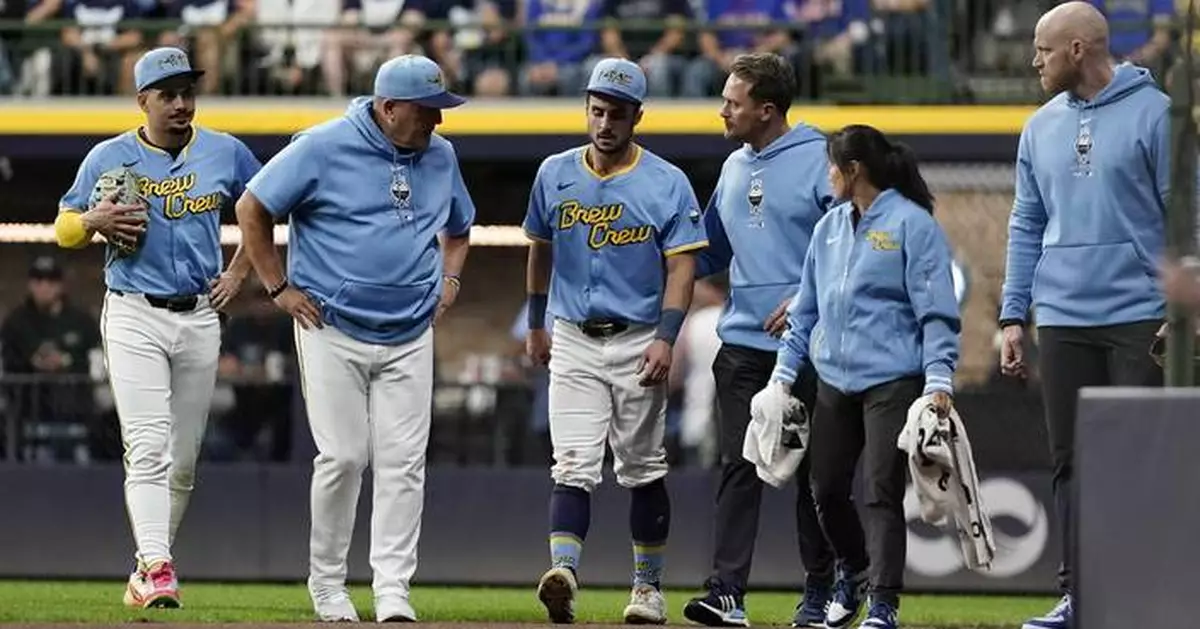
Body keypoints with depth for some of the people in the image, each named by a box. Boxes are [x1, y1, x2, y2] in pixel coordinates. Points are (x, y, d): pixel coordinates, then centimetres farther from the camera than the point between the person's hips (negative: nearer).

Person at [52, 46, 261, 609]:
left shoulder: (226, 154, 5)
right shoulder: (108, 158, 1)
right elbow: (63, 229, 7)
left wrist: (238, 273, 11)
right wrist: (94, 221, -15)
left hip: (199, 319, 3)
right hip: (133, 316, -3)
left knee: (184, 458, 6)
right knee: (148, 448, -16)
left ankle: (147, 569, 17)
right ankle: (156, 567, -23)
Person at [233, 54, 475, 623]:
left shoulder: (440, 156, 7)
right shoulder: (324, 147, -9)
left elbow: (458, 228, 27)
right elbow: (251, 209, -3)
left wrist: (449, 279, 9)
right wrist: (279, 288, -5)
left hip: (409, 338, 4)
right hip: (333, 332, -4)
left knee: (403, 464, -4)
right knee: (343, 457, -6)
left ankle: (393, 591, -3)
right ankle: (326, 584, 10)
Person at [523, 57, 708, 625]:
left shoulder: (667, 184, -5)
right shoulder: (555, 174, 4)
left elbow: (682, 266, -8)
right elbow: (541, 251, 18)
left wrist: (665, 339, -19)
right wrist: (536, 324, 20)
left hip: (638, 343, -1)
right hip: (573, 343, 1)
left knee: (643, 471, 9)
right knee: (573, 466, -12)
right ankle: (563, 574, -28)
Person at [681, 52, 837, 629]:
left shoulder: (818, 161, -8)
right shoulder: (734, 168, 15)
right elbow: (711, 252, 25)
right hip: (742, 343, 6)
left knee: (814, 471, 4)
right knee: (739, 467, -3)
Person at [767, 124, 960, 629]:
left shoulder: (912, 224, -6)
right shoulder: (829, 227, 14)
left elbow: (937, 310, -10)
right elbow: (807, 307, 21)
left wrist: (939, 379, -18)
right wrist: (784, 372, 16)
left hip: (893, 380, -7)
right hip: (833, 381, 7)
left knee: (881, 493, -9)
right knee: (826, 488, 10)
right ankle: (854, 573, 33)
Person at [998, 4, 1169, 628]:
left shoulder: (1154, 114, -5)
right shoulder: (1041, 128, 12)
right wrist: (1012, 317, 10)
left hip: (1139, 319, -5)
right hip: (1062, 320, 5)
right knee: (1072, 462, 7)